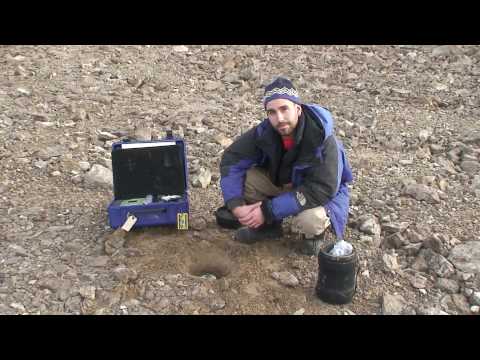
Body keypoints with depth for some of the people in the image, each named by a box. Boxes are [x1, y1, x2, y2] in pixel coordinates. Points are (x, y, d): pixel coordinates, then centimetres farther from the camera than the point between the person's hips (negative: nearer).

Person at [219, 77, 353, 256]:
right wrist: (236, 204, -28)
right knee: (244, 177, -19)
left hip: (320, 192, -4)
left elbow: (323, 189, -35)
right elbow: (231, 160, -15)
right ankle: (268, 226, 6)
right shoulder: (265, 131, -21)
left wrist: (269, 210, -36)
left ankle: (314, 233, 3)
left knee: (308, 220, -37)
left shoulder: (322, 138, -33)